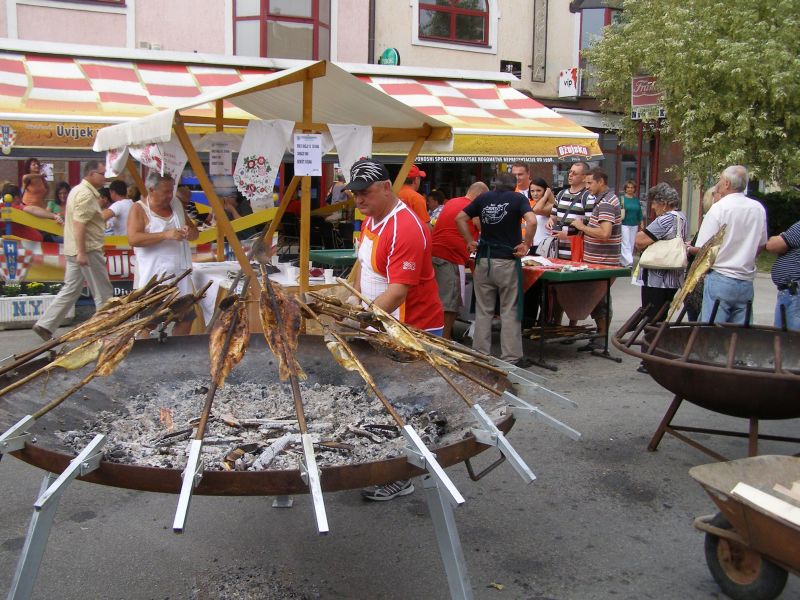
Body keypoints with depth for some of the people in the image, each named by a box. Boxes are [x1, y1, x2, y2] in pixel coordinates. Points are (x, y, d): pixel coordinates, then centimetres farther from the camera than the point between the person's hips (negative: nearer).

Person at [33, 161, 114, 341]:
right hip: (87, 250, -10)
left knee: (70, 290, 11)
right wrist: (81, 252, -26)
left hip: (77, 250, 10)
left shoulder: (79, 190, 17)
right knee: (103, 292, 0)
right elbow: (79, 225, -23)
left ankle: (45, 325, 8)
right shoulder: (86, 194, -15)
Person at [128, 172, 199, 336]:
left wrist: (190, 232, -3)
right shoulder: (139, 209, -4)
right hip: (153, 277, -6)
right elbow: (133, 239, -18)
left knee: (187, 316, 7)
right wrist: (166, 235, -26)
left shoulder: (176, 204, 14)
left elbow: (196, 233, 22)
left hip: (180, 273, 6)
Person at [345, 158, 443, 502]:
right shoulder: (370, 221, 9)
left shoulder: (405, 228, -22)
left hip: (412, 331, -9)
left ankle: (400, 478, 10)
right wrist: (357, 298, 11)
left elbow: (400, 289, -28)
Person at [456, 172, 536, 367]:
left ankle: (480, 354, 16)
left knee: (483, 310, 11)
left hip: (483, 260, 3)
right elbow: (532, 221, -18)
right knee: (510, 311, 4)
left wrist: (470, 241, 6)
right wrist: (526, 244, -7)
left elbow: (459, 218, 4)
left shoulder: (483, 198, 8)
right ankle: (511, 357, 8)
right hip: (508, 261, -3)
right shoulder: (518, 198, -2)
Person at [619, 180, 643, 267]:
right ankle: (629, 262, -17)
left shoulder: (636, 200, 11)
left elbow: (639, 213, 15)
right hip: (624, 224, -6)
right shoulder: (621, 199, -4)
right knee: (626, 244, -11)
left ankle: (623, 261, 17)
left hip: (634, 225, 6)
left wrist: (642, 223, 13)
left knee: (632, 244, 7)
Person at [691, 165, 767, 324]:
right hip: (747, 281, 5)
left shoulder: (719, 208, -11)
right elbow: (761, 245, 17)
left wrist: (689, 249, 9)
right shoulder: (758, 209, 5)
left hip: (721, 279, -5)